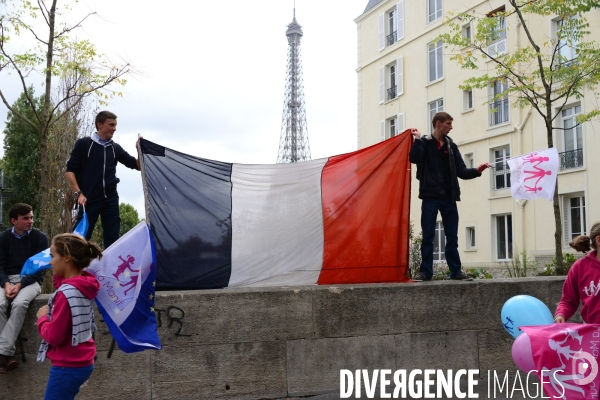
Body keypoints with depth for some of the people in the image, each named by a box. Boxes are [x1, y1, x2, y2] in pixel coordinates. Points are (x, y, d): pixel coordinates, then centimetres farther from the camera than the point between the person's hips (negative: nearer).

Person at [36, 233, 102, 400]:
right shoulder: (84, 286, 2)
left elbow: (53, 336, -20)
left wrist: (42, 317, -4)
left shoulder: (66, 293, -22)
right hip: (82, 362, 9)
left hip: (68, 367, -9)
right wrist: (58, 276, 6)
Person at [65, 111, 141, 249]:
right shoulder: (83, 144, 1)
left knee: (112, 239, 4)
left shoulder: (115, 148, 12)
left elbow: (137, 165, 13)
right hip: (89, 199, -4)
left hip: (110, 199, 4)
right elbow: (69, 171, -1)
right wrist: (78, 193, -11)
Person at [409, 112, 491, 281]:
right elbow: (414, 158, -18)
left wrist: (477, 171, -7)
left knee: (452, 237, 7)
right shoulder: (425, 142, 2)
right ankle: (426, 271, 7)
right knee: (428, 236, 1)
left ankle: (456, 271, 14)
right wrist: (418, 139, -16)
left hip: (449, 197, 4)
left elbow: (461, 171, 9)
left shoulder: (451, 145, 13)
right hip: (430, 197, -4)